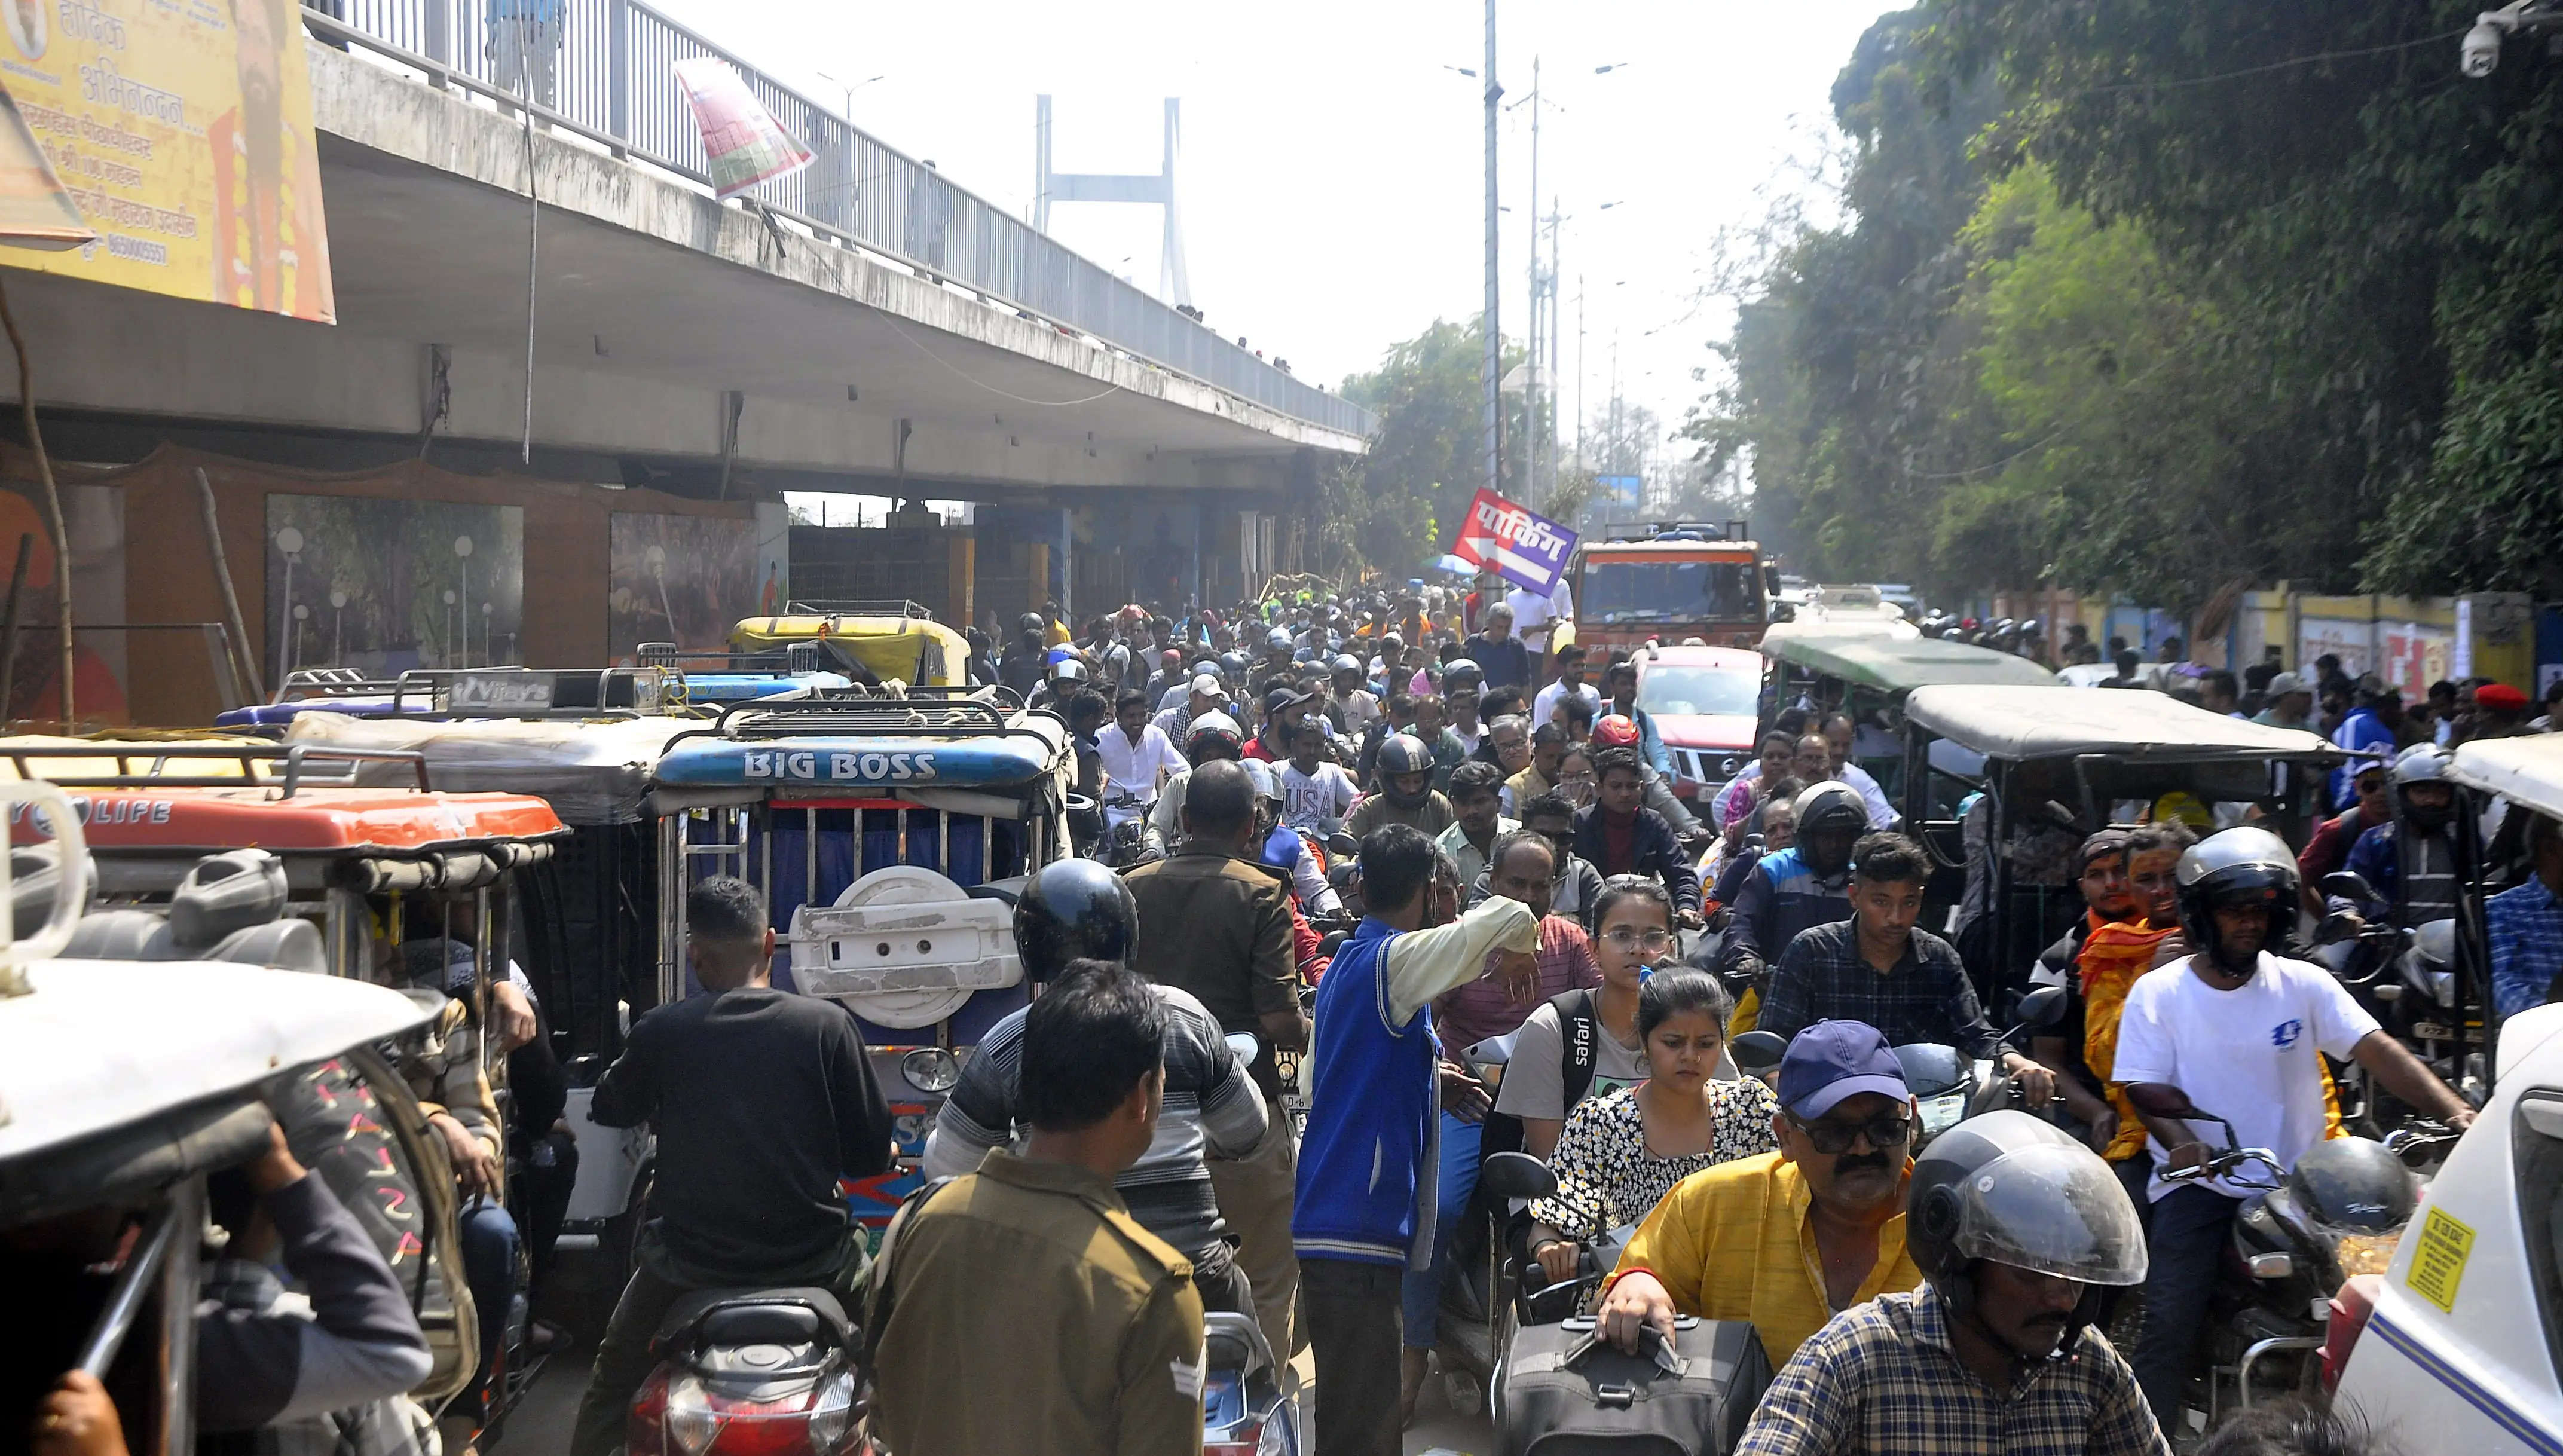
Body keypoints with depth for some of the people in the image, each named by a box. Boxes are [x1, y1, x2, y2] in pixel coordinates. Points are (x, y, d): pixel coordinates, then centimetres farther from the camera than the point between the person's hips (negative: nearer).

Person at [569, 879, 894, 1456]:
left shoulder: (660, 1030, -6)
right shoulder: (827, 1024, -8)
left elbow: (610, 1109, 14)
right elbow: (871, 1156, -3)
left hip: (689, 1262, 0)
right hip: (809, 1256, 0)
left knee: (614, 1383, 22)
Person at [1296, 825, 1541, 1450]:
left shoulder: (1346, 964, 17)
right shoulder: (1393, 959, -11)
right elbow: (1510, 916, -23)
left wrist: (1433, 1072, 24)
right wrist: (1515, 956, -2)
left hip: (1331, 1226, 10)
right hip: (1359, 1232, -10)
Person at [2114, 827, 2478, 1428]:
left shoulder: (2303, 985, 2)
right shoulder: (2158, 994, -1)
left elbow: (2377, 1051, -9)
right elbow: (2144, 1089, -7)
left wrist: (2454, 1111, -25)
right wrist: (2182, 1140, -29)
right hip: (2197, 1184, -2)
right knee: (2169, 1323, -15)